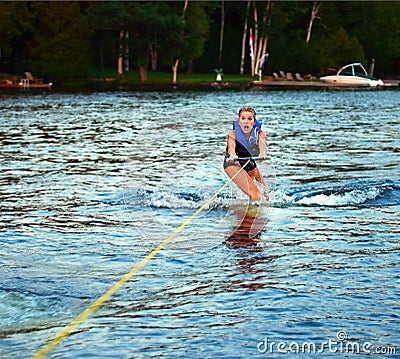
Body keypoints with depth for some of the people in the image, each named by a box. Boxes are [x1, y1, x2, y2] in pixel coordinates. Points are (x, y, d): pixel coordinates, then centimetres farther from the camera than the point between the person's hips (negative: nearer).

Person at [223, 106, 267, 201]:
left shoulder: (260, 134, -22)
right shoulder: (233, 134, -27)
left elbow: (262, 144, -42)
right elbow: (231, 147, -46)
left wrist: (262, 153, -66)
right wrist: (232, 155, -70)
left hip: (250, 162, 4)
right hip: (232, 163, -4)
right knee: (255, 194, -23)